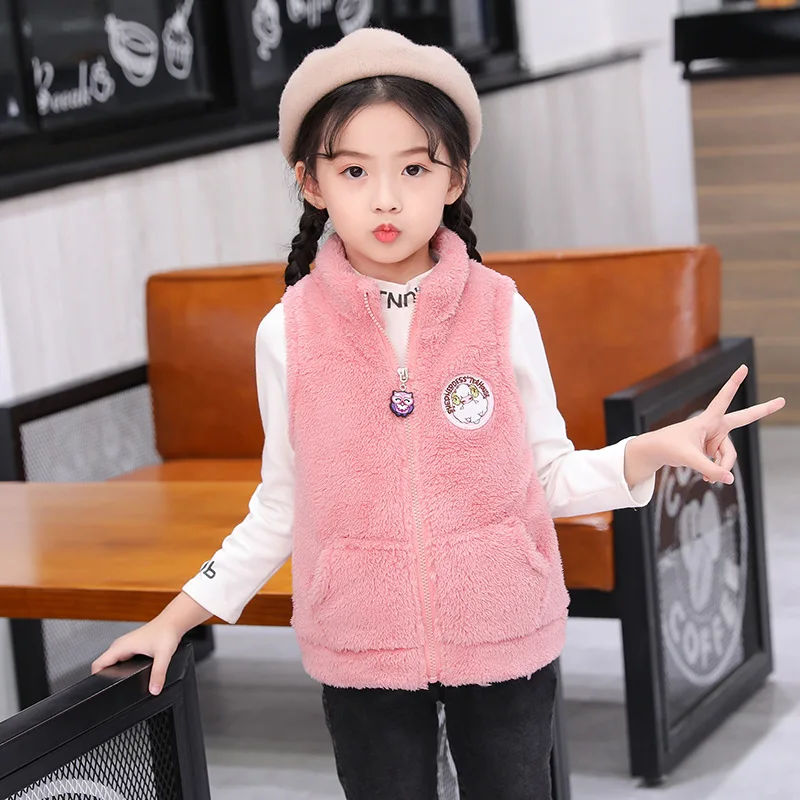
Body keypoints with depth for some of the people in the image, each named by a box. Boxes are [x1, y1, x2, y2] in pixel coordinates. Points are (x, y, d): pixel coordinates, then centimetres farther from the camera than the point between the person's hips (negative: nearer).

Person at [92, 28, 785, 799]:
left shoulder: (503, 315, -7)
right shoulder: (289, 332, -7)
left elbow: (549, 476, 2)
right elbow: (282, 505, 5)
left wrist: (657, 448, -14)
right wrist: (176, 618, 5)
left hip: (502, 641, 0)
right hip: (361, 652, 0)